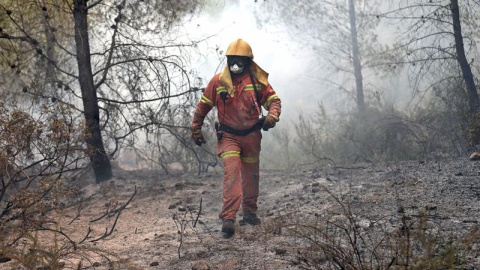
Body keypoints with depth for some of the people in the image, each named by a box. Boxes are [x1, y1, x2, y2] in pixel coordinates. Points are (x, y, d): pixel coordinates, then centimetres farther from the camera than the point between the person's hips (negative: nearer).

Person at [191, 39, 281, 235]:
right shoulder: (218, 81, -4)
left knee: (251, 176, 14)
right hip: (228, 136, -2)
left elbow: (273, 100, 1)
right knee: (231, 173, -18)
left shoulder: (257, 80, -3)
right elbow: (203, 106, 6)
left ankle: (250, 212, 32)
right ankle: (228, 218, -23)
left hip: (251, 136, 3)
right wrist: (196, 130, 10)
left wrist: (272, 116, -21)